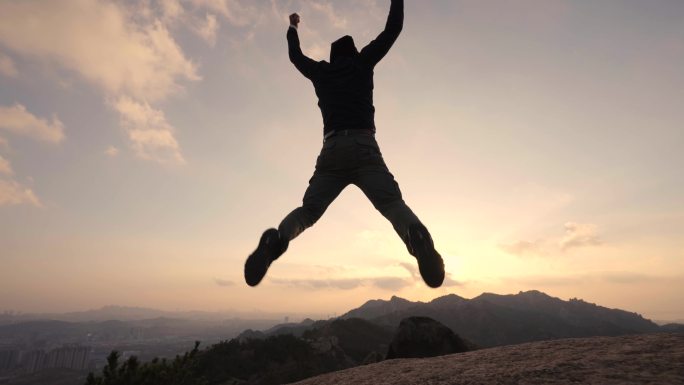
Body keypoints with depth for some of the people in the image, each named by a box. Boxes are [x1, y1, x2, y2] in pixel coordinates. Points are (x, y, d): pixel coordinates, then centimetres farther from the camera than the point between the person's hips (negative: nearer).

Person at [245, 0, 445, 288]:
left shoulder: (320, 71, 25)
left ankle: (276, 239, -26)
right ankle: (416, 236, -47)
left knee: (308, 210, 4)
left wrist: (292, 28, 62)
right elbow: (393, 28, 26)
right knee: (393, 203, -14)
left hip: (332, 151, 3)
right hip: (363, 147, -2)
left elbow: (295, 55, 45)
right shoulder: (362, 62, 19)